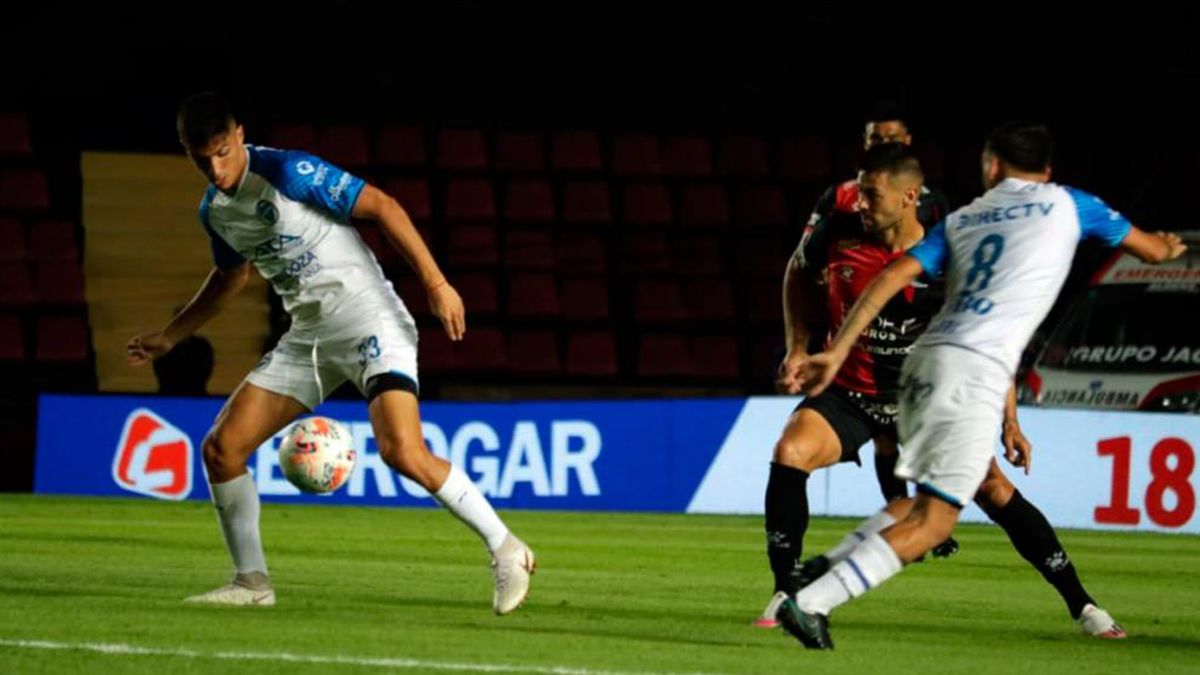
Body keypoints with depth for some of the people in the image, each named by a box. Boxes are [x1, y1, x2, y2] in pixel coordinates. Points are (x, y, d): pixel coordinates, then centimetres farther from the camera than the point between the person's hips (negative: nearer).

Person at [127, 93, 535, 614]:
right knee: (221, 448, 0)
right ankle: (252, 581, 13)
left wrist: (435, 283, -18)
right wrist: (169, 337, 32)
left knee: (402, 452, -26)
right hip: (307, 336, 8)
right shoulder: (214, 211, 8)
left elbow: (379, 205, -14)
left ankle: (505, 551, -11)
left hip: (367, 317, -8)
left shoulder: (288, 173, -16)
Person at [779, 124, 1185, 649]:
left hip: (925, 362, 6)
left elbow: (893, 277, 7)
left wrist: (837, 352, 4)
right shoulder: (1067, 205, 12)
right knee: (931, 524, -6)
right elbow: (1152, 250, 25)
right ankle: (809, 602, -18)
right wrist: (1167, 246, 50)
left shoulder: (960, 221, 20)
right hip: (975, 371, -6)